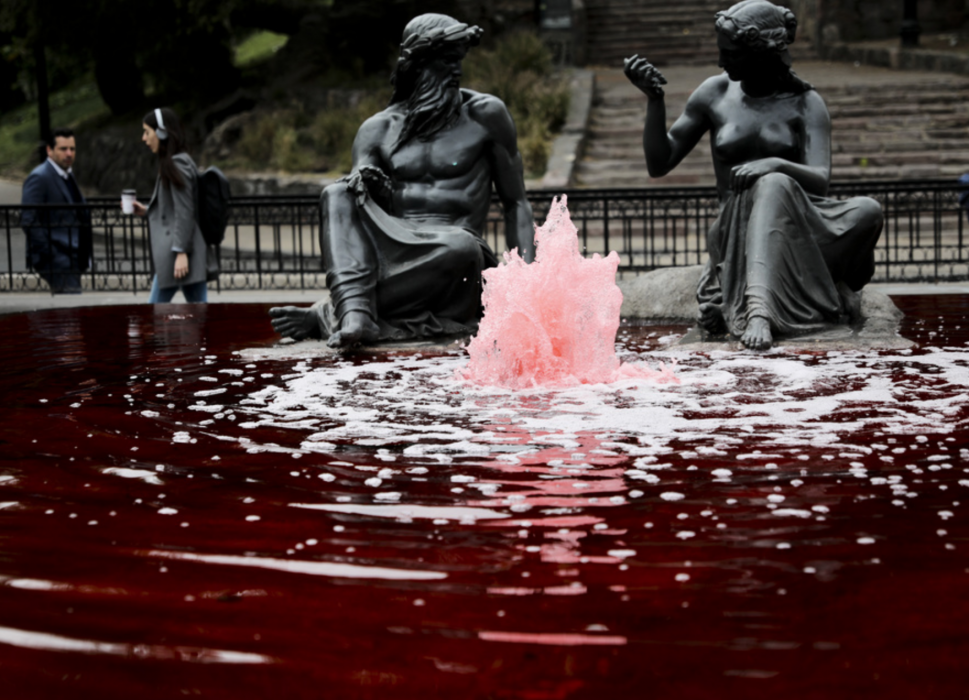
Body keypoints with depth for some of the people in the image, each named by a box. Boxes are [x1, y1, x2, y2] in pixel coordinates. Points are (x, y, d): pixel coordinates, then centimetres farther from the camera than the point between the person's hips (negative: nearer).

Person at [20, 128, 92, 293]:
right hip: (57, 259, -9)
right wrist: (48, 253, -18)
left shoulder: (68, 176, 19)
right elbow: (28, 221, -16)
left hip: (71, 258, 9)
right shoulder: (39, 177, -10)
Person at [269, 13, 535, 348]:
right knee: (337, 194, -19)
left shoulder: (485, 116, 4)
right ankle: (355, 311, -43)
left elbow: (514, 202, 5)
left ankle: (331, 316, -29)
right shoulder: (378, 129, 10)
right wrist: (360, 186, -22)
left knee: (460, 246, -37)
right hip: (394, 254, 2)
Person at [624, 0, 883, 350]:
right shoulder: (715, 93, 5)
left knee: (868, 211, -33)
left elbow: (820, 180, -13)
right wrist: (655, 99, -7)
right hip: (737, 235, 0)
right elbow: (659, 164, 7)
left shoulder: (804, 103, 1)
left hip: (794, 226, 1)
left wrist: (776, 164, -34)